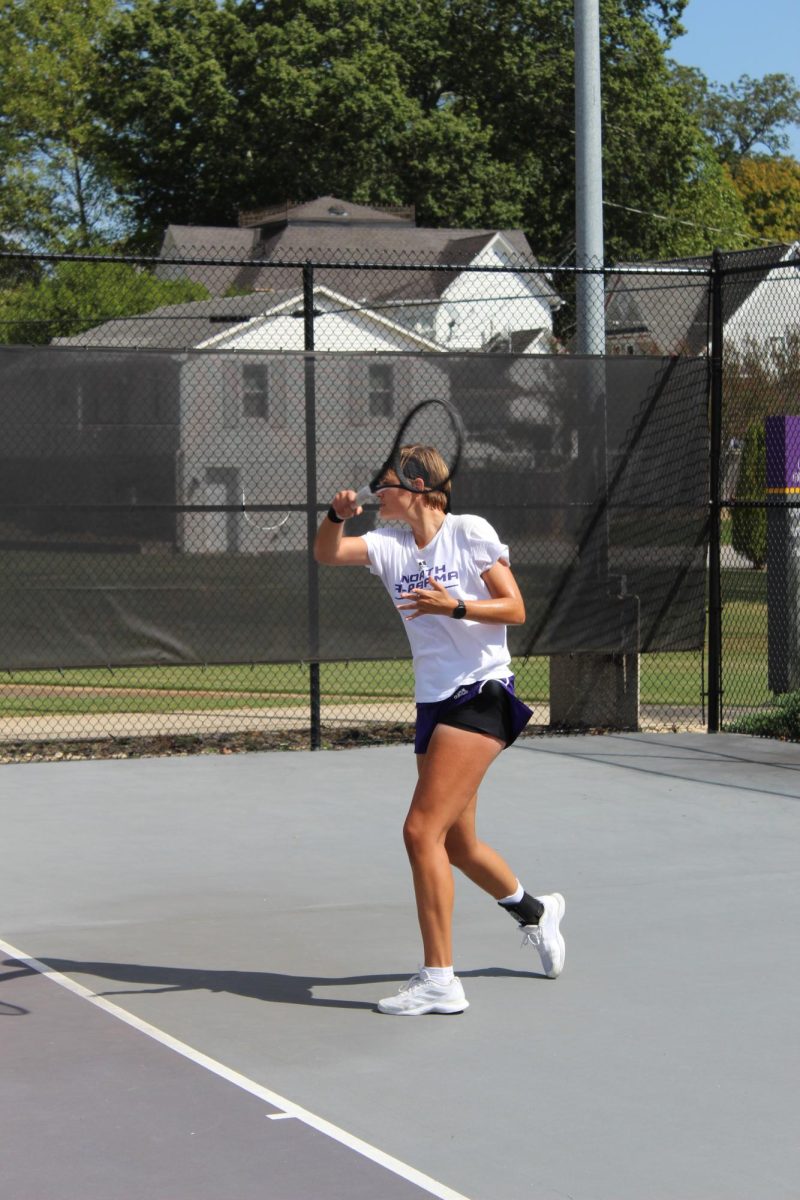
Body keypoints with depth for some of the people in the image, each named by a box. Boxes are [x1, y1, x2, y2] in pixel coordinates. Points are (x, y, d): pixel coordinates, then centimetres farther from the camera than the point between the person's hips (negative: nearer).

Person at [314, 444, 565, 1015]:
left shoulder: (471, 532, -5)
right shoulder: (389, 544, 8)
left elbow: (515, 609, -7)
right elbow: (328, 554, -7)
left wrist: (453, 607, -21)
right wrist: (337, 515, -26)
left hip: (482, 695, -7)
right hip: (434, 704, 7)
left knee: (423, 830, -16)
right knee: (457, 843, 16)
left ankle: (439, 979, -13)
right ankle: (535, 910, 44)